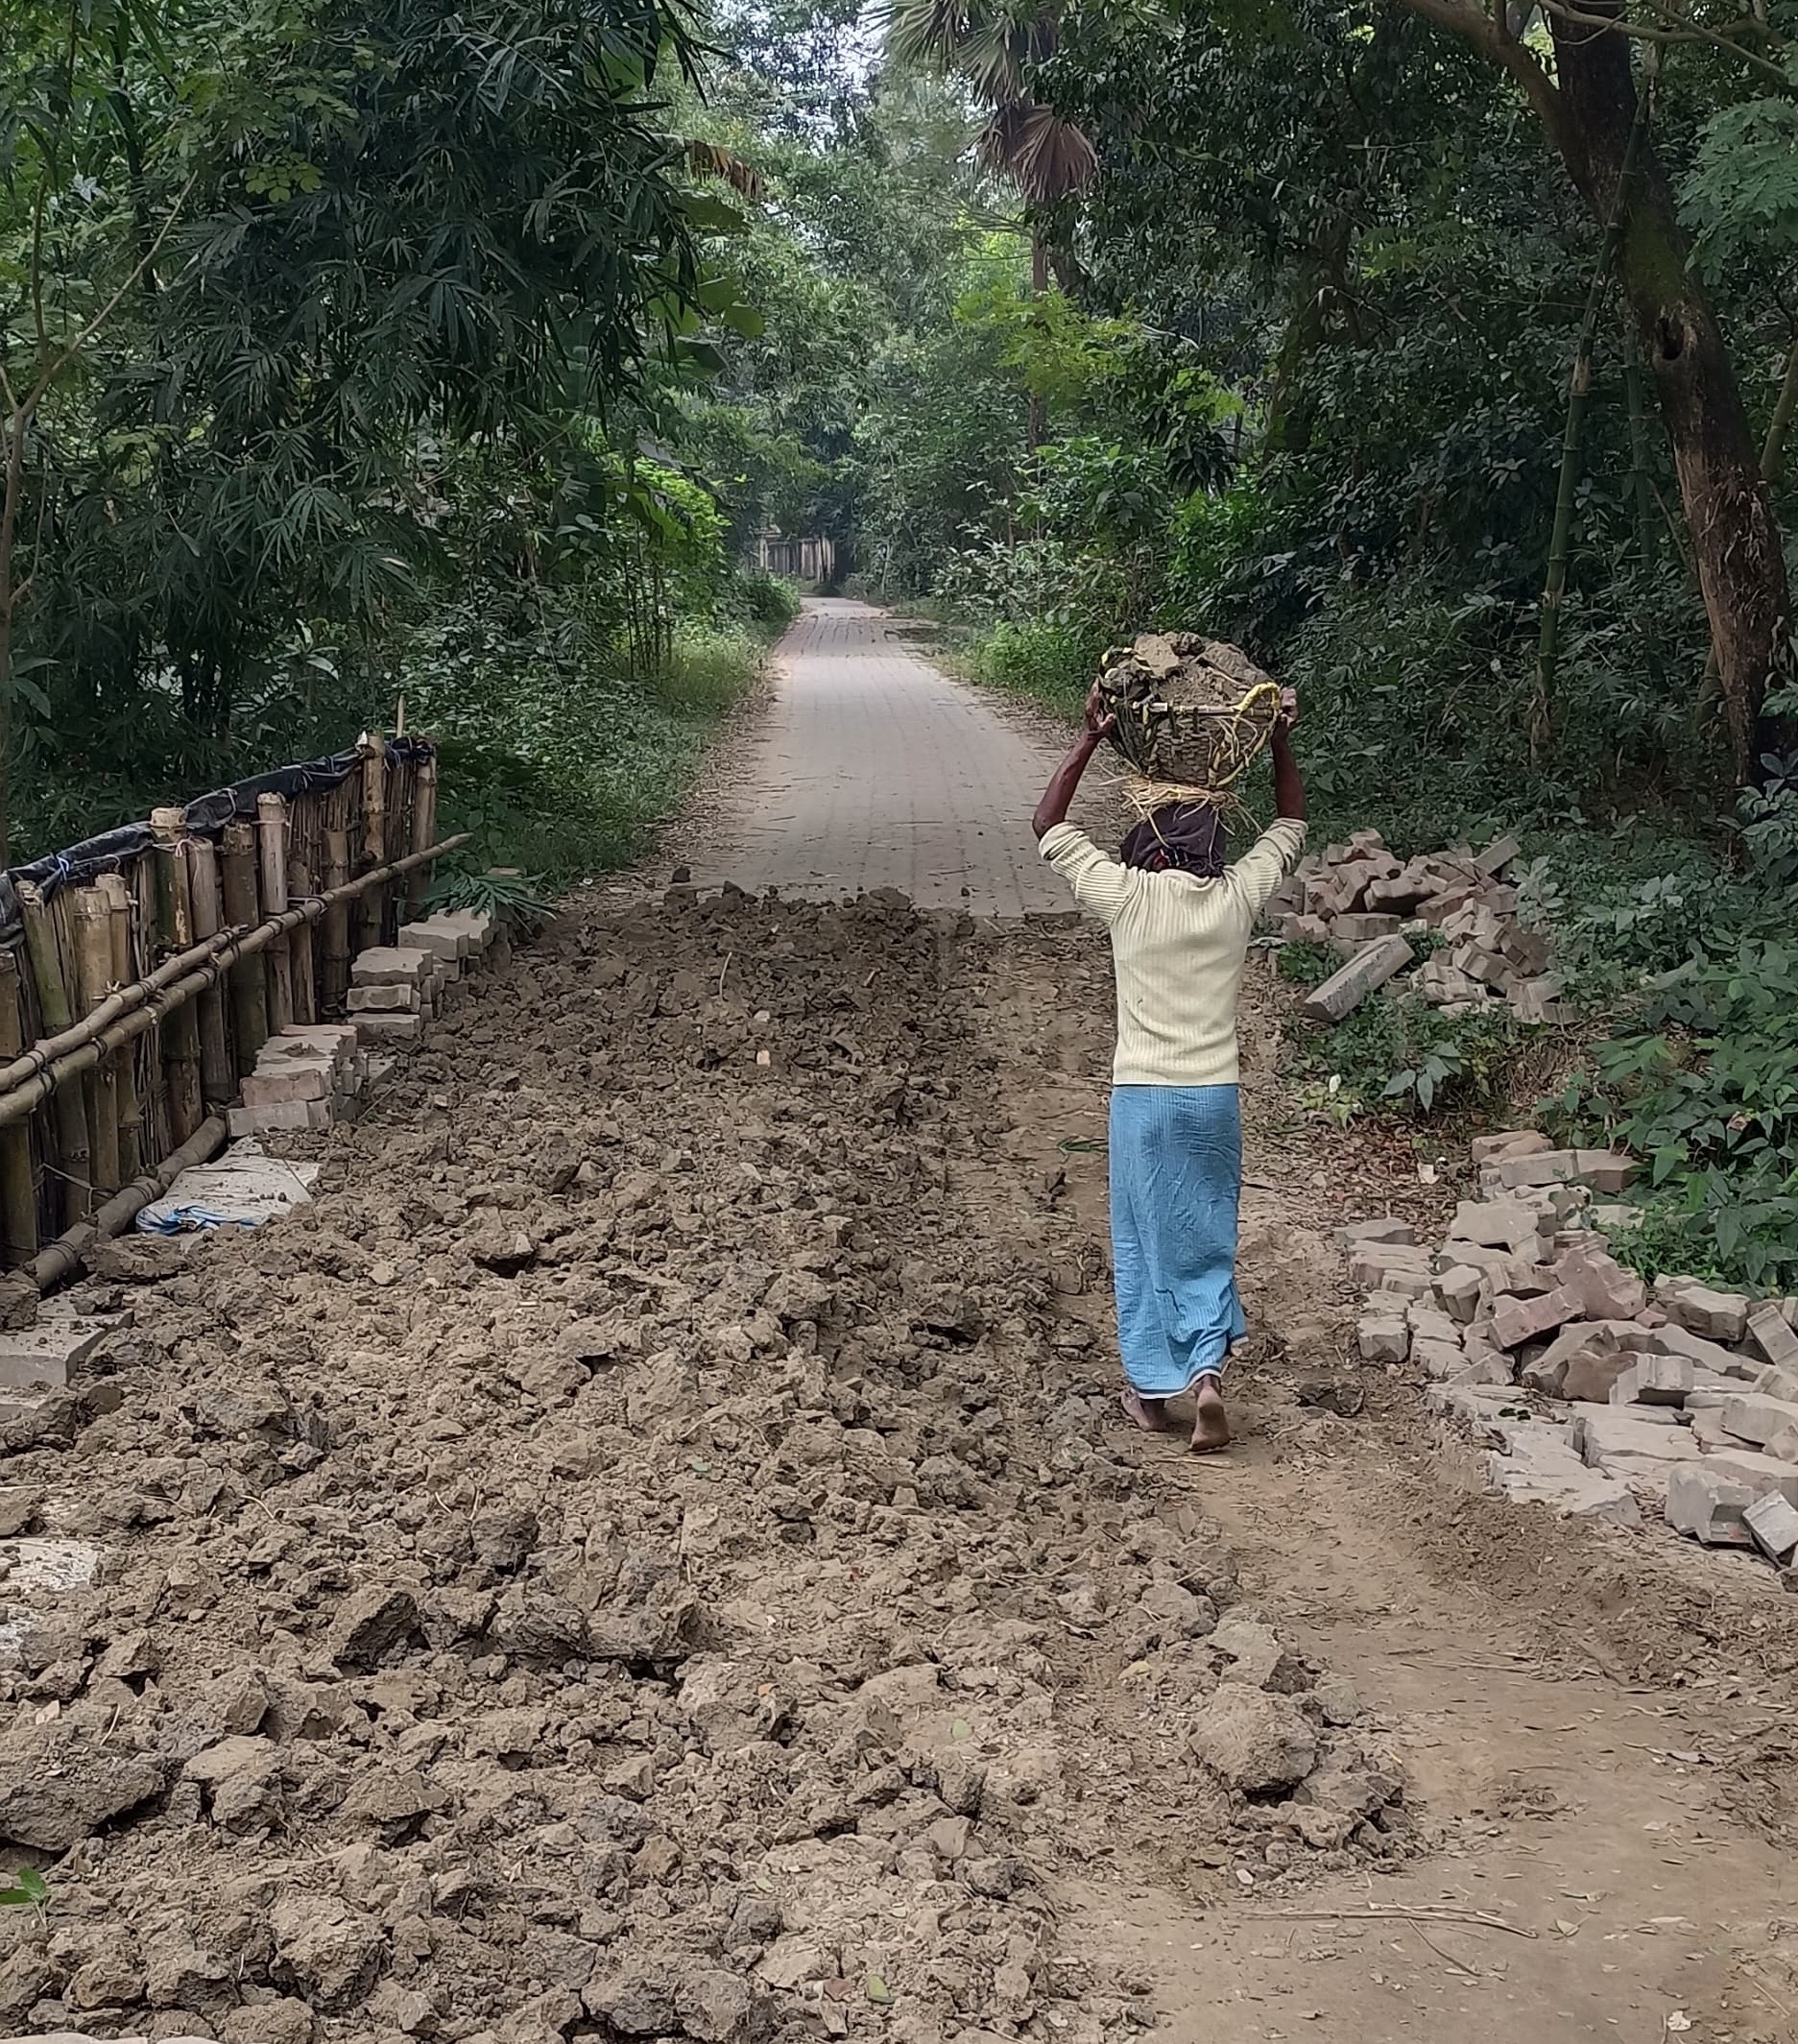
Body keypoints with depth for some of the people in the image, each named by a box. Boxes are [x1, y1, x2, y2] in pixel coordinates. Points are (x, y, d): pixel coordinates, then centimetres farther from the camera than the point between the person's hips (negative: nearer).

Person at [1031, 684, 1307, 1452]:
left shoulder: (1127, 896, -10)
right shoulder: (1237, 896, -3)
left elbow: (1048, 826, 3)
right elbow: (1290, 826, 16)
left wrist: (1091, 740, 0)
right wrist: (1280, 743, 14)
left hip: (1143, 1095, -2)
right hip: (1215, 1096, 2)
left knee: (1142, 1239, 10)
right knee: (1207, 1239, 12)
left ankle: (1152, 1387, 17)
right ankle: (1207, 1368, -4)